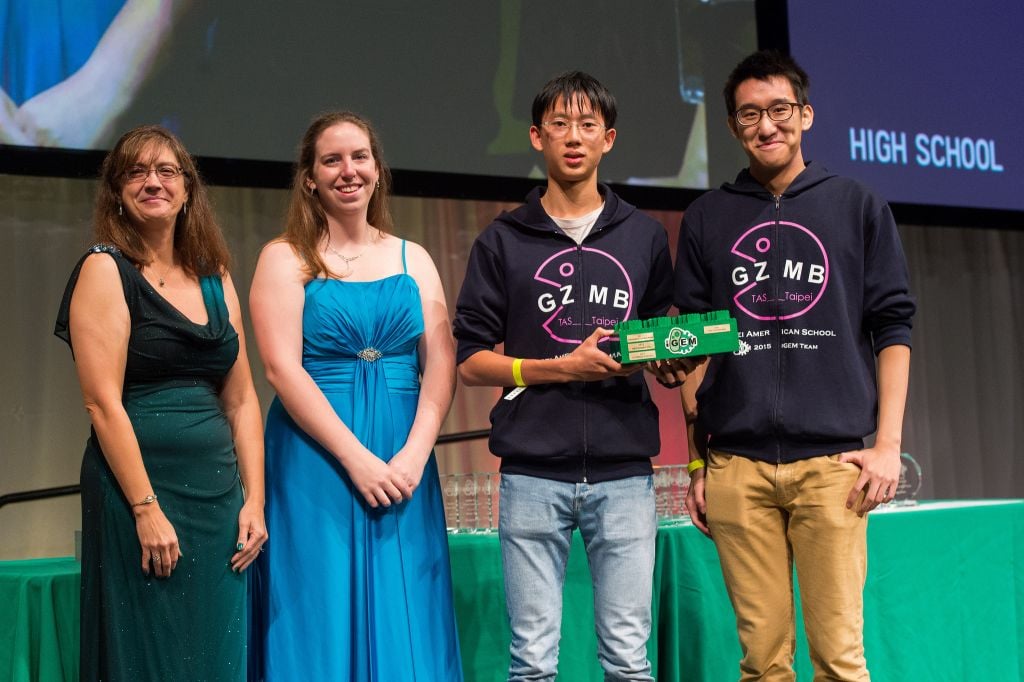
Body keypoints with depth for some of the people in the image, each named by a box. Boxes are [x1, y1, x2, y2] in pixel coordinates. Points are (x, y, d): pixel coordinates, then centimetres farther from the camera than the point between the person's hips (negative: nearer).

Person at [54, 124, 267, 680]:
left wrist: (253, 500, 4)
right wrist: (146, 509, -17)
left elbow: (241, 399, 13)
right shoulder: (106, 269, -4)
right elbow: (103, 401, -12)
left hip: (218, 493, 6)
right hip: (138, 486, -6)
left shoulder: (215, 279, 13)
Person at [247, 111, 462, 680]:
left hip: (405, 467, 3)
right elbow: (284, 370, -9)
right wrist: (357, 458, -16)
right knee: (323, 622, 0)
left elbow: (441, 367, 3)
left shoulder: (413, 259, 11)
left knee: (405, 626, 5)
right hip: (317, 465, -3)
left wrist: (414, 455, -12)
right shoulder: (286, 259, 1)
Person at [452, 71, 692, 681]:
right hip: (534, 475, -1)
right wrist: (562, 366, -10)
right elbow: (470, 361, 4)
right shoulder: (503, 241, 7)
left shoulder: (645, 237, 13)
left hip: (624, 475, 1)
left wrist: (669, 363, -4)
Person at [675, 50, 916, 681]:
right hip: (737, 466, 2)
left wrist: (888, 445, -3)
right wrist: (698, 463, 9)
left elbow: (892, 330, 7)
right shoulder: (707, 218, 13)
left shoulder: (857, 207, 9)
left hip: (833, 460, -1)